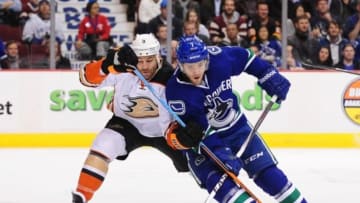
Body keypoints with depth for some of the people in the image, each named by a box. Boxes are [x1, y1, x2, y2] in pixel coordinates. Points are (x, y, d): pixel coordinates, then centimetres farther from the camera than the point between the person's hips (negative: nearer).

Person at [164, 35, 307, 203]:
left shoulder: (218, 58, -22)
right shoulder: (176, 92, -28)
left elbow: (244, 57, 1)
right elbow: (197, 131, -26)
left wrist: (270, 77, -3)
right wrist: (219, 153, -34)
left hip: (235, 126, 3)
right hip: (202, 140, -3)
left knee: (266, 171, 0)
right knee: (215, 179, -25)